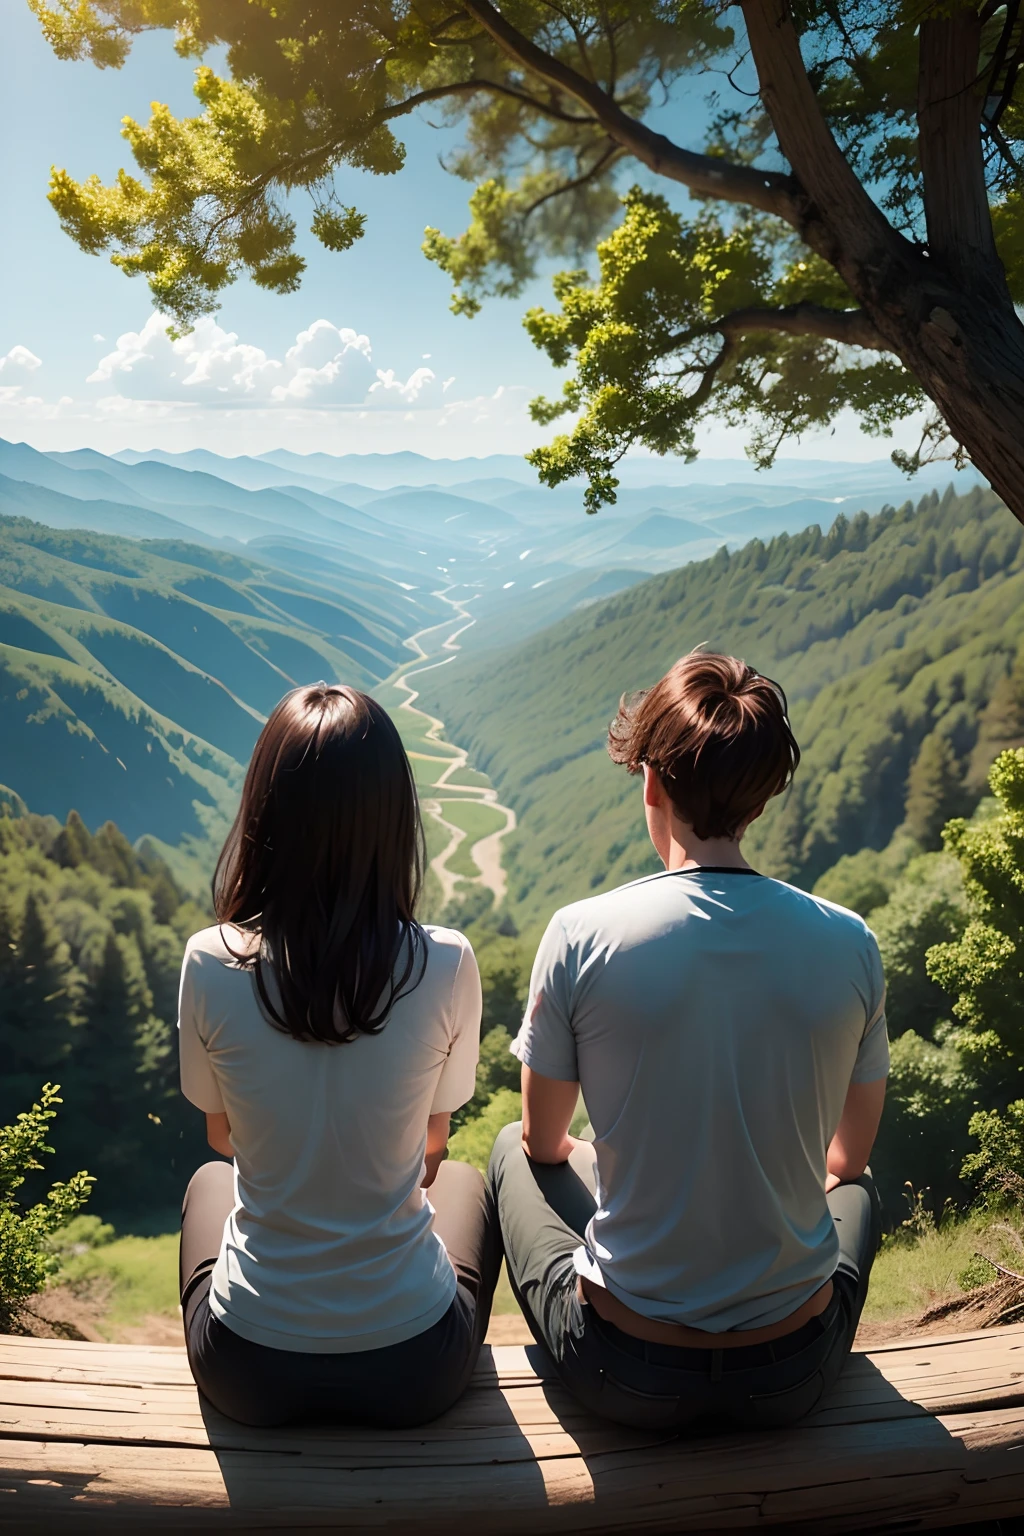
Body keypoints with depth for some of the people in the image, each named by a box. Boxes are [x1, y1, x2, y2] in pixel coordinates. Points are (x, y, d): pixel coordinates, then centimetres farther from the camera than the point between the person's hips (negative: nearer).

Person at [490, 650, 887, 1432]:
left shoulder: (581, 934, -18)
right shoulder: (850, 944, -12)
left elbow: (544, 1142, -1)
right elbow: (848, 1154, 5)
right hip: (792, 1378, 2)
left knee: (514, 1151, 26)